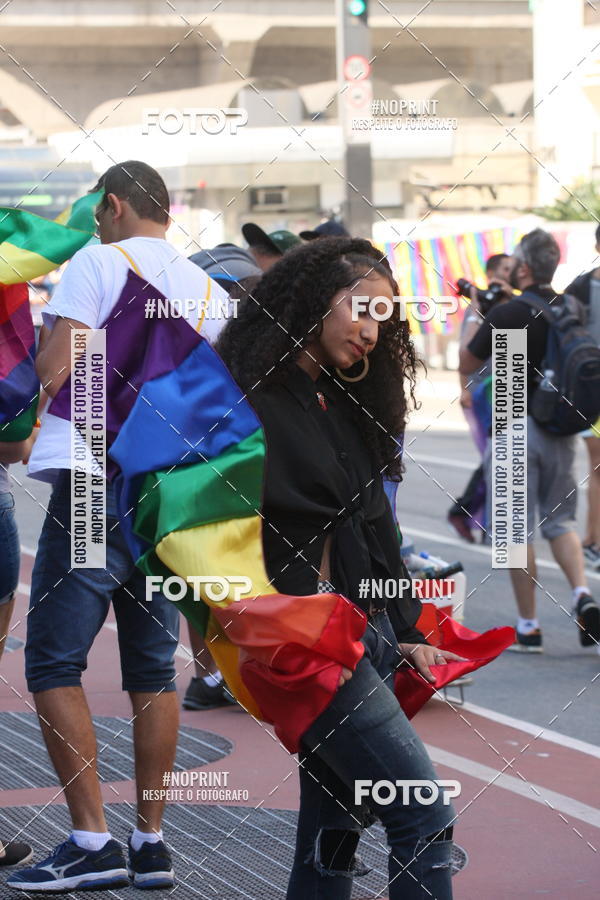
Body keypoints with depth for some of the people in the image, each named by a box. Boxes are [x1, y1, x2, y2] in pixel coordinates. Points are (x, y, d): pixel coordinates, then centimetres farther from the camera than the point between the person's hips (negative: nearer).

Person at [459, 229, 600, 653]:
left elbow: (468, 365, -3)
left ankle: (528, 628, 6)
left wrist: (474, 319, 11)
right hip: (562, 430, 5)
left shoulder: (506, 314, -13)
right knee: (560, 520, 15)